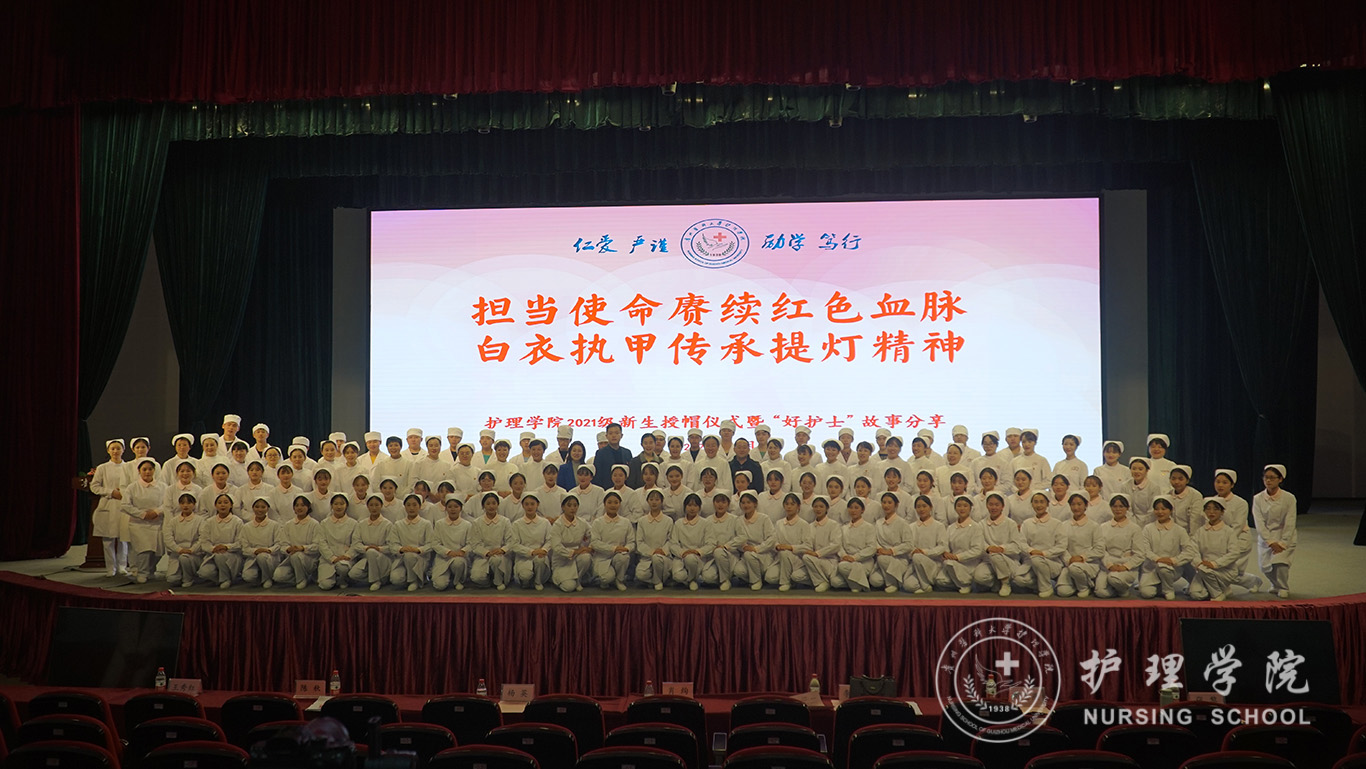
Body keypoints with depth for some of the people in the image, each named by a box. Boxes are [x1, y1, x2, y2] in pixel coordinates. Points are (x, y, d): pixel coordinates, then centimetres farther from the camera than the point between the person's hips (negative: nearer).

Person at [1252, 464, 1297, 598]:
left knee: (1280, 561, -21)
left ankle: (1283, 588, 6)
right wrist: (1271, 543, -18)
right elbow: (1260, 523, -10)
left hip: (1285, 537, -2)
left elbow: (1290, 523, -11)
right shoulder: (1258, 499, -6)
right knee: (1265, 567, -1)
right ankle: (1276, 584, 32)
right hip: (1266, 537, 2)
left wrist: (1282, 544, -17)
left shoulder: (1289, 498, -10)